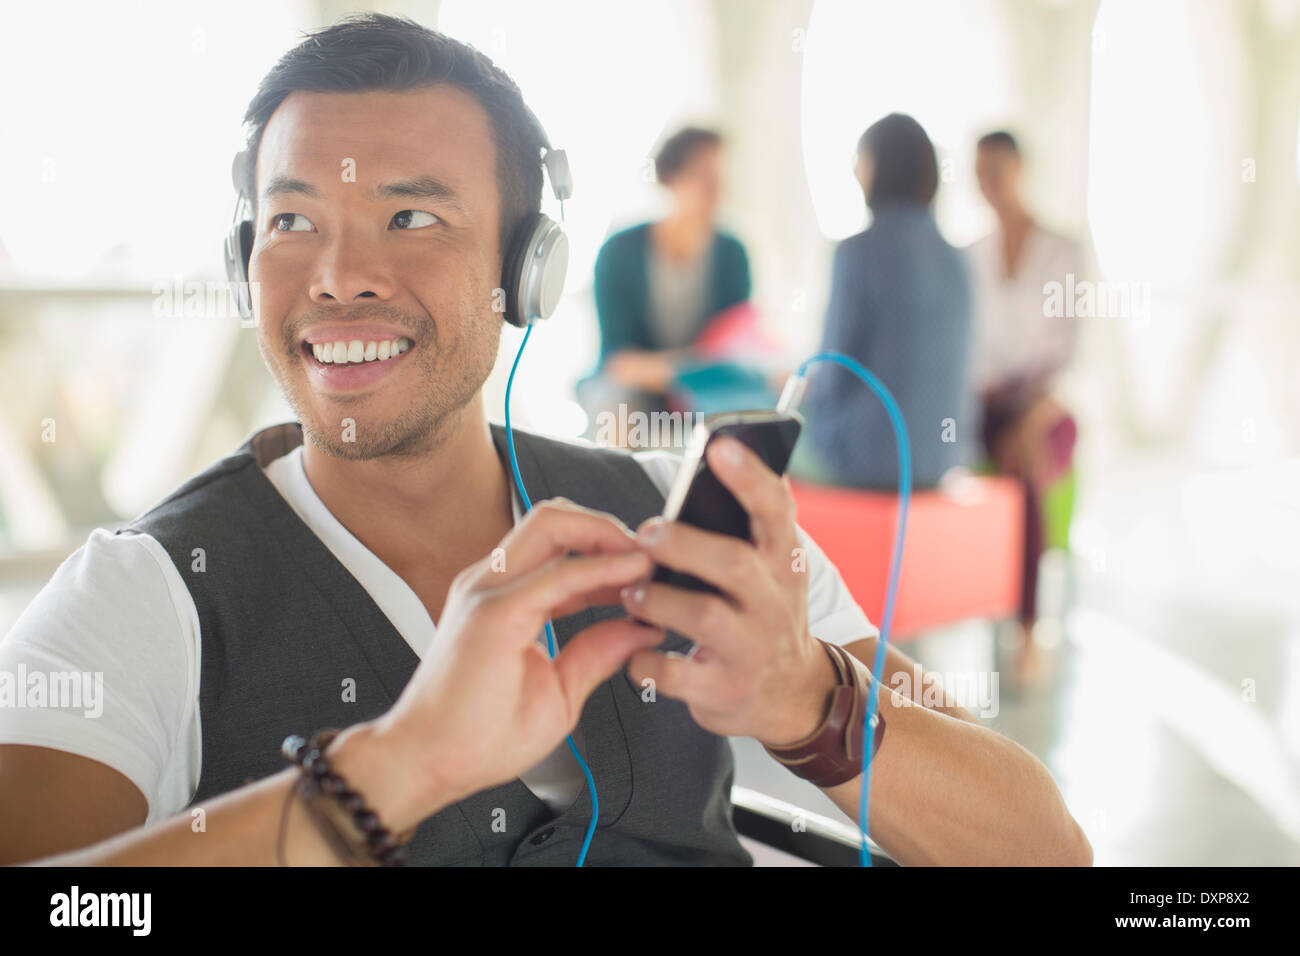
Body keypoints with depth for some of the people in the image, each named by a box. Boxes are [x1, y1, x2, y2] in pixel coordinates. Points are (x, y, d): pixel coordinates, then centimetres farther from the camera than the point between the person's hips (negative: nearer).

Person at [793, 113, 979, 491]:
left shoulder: (860, 250, -15)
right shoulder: (951, 257, 5)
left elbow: (837, 375, -15)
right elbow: (955, 372, 13)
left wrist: (800, 388, 9)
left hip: (868, 460, -6)